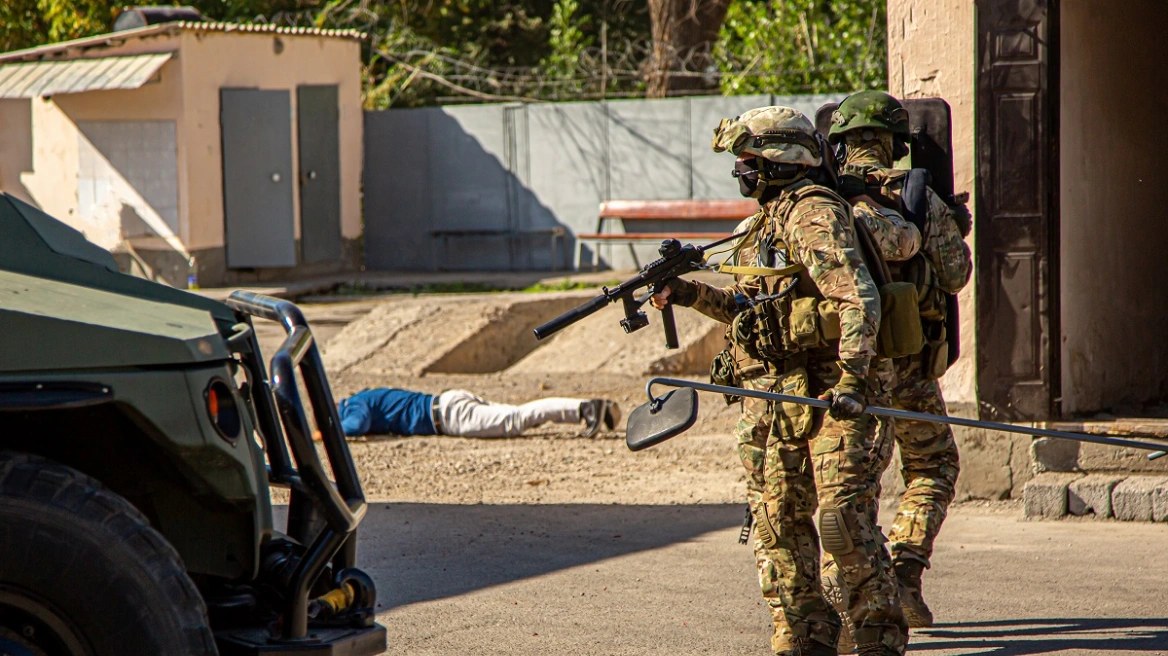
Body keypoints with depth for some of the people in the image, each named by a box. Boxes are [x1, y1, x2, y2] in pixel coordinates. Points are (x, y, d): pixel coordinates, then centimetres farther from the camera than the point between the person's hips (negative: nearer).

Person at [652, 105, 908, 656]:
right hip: (788, 392, 10)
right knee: (777, 516, 9)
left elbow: (859, 298, -22)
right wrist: (690, 294, 11)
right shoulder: (771, 219, 17)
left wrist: (851, 379, -28)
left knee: (842, 517, -11)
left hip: (831, 385, -10)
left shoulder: (814, 213, -13)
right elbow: (749, 305, 25)